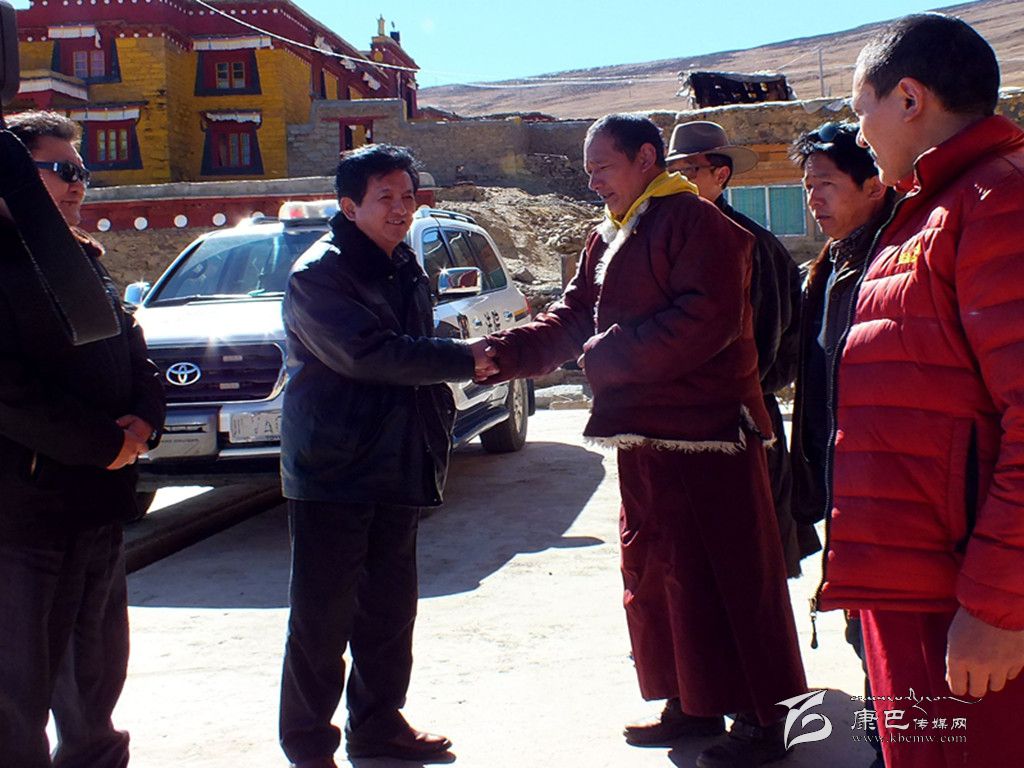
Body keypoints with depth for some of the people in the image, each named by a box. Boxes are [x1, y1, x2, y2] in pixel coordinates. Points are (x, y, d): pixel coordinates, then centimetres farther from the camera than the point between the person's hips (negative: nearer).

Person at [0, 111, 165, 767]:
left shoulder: (85, 263, 17)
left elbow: (138, 360, 17)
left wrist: (144, 422, -4)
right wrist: (106, 445, -17)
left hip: (101, 502, 8)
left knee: (96, 673, 20)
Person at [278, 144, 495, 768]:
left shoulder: (406, 269, 15)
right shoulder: (319, 273, -10)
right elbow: (367, 352, -22)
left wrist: (438, 429, 12)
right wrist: (463, 359, -17)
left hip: (398, 466, 8)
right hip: (334, 470, -7)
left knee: (389, 609, 14)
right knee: (323, 616, -2)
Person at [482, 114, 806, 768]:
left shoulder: (696, 222, -11)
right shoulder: (607, 240, 19)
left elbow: (707, 319, -23)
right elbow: (572, 319, 15)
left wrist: (610, 354, -18)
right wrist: (504, 353, -1)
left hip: (706, 432, -10)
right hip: (643, 437, 10)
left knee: (727, 580, -4)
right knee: (652, 573, 15)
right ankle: (691, 705, 28)